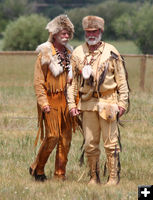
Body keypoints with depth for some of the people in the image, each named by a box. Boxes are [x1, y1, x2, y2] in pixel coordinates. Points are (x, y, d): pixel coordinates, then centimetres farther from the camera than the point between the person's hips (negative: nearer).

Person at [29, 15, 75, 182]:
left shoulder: (68, 52, 14)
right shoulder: (45, 53, -4)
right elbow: (38, 81, -6)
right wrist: (43, 102, -14)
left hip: (66, 100, 6)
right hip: (51, 100, -6)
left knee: (65, 137, 3)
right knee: (53, 135, -12)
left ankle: (60, 173, 10)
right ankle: (37, 168, 4)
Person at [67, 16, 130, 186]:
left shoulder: (111, 52, 2)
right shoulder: (77, 54, 7)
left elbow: (121, 80, 4)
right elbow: (72, 82, 11)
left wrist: (123, 103, -2)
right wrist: (71, 104, 4)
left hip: (108, 103, -2)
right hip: (87, 104, 2)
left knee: (111, 143, -4)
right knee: (90, 144, 4)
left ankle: (113, 177, 2)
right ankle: (94, 177, 15)